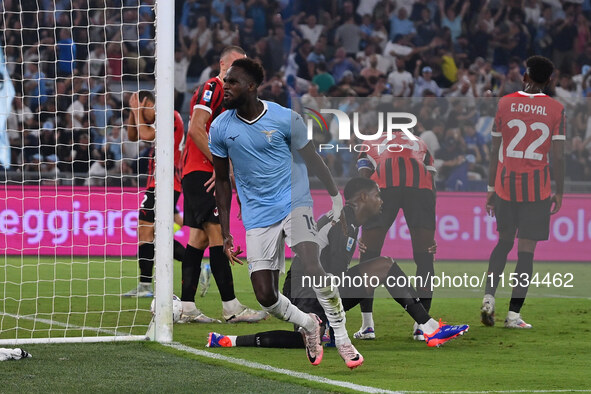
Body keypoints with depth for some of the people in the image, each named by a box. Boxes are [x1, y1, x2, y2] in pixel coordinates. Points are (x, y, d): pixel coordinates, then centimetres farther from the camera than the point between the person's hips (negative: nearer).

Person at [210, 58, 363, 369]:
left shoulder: (285, 119, -9)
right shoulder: (220, 128, 0)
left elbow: (312, 159, 5)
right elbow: (222, 181, 10)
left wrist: (336, 197, 11)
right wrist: (225, 233, 7)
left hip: (294, 203, -3)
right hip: (257, 215, 3)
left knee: (312, 266, -27)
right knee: (265, 297, -6)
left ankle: (342, 338, -13)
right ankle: (308, 325, 24)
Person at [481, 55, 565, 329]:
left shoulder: (504, 104, 1)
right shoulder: (556, 109, -2)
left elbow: (495, 151, 4)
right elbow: (558, 156, -5)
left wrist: (491, 189, 11)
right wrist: (559, 193, 5)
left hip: (505, 184, 2)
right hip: (537, 189, -2)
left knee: (504, 241, 18)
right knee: (526, 249, 2)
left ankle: (489, 298, 2)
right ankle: (514, 314, 0)